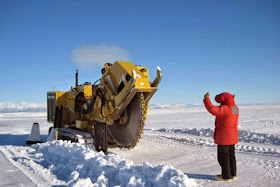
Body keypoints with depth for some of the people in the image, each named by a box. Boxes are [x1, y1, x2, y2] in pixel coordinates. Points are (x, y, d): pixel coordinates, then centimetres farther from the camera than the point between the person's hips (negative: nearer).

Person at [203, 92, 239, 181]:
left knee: (223, 156, 1)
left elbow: (211, 109, -31)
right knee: (231, 155, 17)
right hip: (232, 136, 9)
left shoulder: (224, 109, -22)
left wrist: (207, 99, -19)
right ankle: (232, 174, 26)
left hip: (224, 137, -9)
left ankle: (226, 176, 9)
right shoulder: (235, 108, 7)